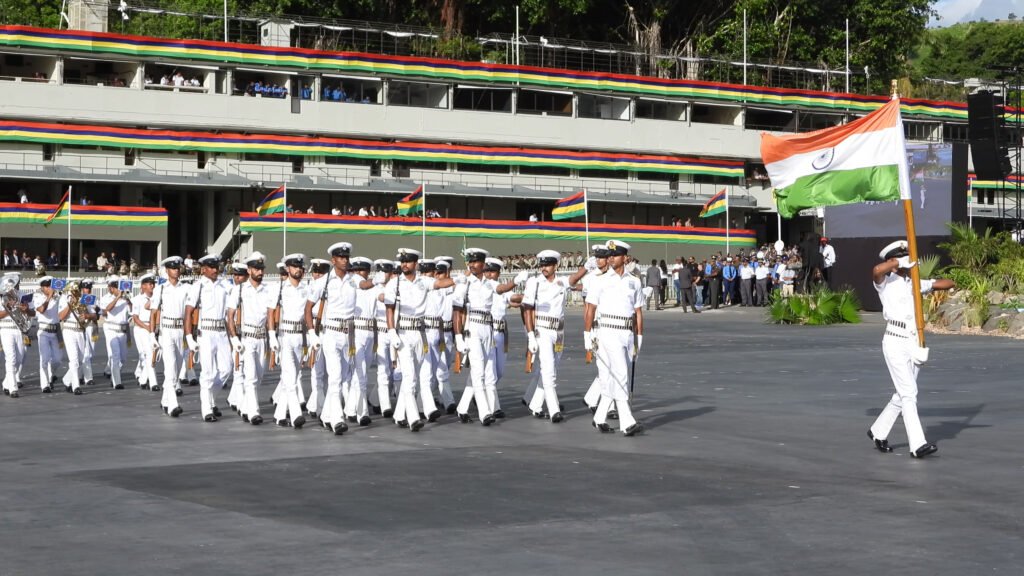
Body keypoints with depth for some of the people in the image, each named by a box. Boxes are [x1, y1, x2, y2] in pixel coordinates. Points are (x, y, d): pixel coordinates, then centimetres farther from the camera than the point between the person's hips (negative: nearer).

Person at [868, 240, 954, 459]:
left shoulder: (915, 283, 17)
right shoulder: (886, 282, -1)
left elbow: (949, 284, 20)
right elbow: (876, 270, -27)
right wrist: (900, 262, -15)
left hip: (914, 343, 7)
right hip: (895, 342, -7)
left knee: (903, 394, 13)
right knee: (909, 392, -13)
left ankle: (878, 431, 30)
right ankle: (918, 445, -17)